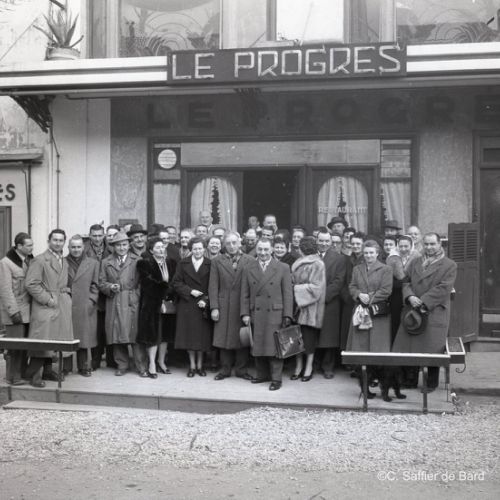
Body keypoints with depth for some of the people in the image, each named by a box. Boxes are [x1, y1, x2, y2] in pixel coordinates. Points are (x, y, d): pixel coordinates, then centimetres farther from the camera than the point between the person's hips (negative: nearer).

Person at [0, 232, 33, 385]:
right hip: (15, 312, -6)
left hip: (28, 309, 6)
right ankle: (13, 377, 7)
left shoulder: (30, 260, 11)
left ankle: (22, 373, 18)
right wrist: (13, 312, -14)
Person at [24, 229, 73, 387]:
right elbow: (31, 284, -13)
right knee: (42, 340, -8)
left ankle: (47, 370, 17)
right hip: (45, 306, -7)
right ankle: (34, 374, 0)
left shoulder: (64, 262, 16)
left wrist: (66, 292, 5)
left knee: (54, 340, 7)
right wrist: (48, 299, -15)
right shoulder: (39, 260, -7)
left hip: (62, 306, 7)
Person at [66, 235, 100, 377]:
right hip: (66, 306, 0)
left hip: (85, 307, 0)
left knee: (85, 337, 1)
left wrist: (91, 300, -2)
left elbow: (95, 285, 8)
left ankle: (85, 367, 10)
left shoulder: (93, 263, 9)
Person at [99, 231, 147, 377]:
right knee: (117, 335, 3)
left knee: (136, 334, -5)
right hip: (114, 303, 3)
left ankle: (141, 366, 2)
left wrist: (141, 298, -8)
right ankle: (121, 365, 15)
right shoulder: (106, 262, 15)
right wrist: (110, 287, -8)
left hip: (133, 302, -2)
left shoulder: (137, 261, 6)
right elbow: (101, 282, 12)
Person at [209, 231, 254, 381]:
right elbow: (213, 286, 3)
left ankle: (241, 369, 16)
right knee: (224, 339, 4)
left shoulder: (250, 261, 3)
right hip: (224, 306, 1)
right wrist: (214, 307, -5)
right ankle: (225, 369, 16)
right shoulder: (217, 261, 6)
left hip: (243, 306, -1)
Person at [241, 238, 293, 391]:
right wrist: (245, 313, 2)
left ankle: (276, 379, 6)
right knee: (258, 347, 7)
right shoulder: (248, 269, 9)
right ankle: (262, 375, 21)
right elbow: (245, 294, 10)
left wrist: (287, 315, -5)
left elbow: (287, 294, 0)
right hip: (256, 314, 3)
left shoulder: (283, 268, 2)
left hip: (275, 314, -3)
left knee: (274, 346, -2)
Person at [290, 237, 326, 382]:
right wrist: (293, 287, -1)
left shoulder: (317, 265, -10)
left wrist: (296, 289, -12)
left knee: (309, 337, 0)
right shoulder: (298, 264, 11)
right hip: (298, 305, 6)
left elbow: (316, 287, -15)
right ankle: (298, 366, 15)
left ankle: (308, 367, 11)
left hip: (310, 307, -6)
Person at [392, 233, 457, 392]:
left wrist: (424, 302, -15)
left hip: (434, 312, -4)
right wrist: (410, 297, -12)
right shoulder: (415, 263, 15)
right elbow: (405, 281, 8)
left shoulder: (449, 265, 0)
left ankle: (432, 383, 15)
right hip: (412, 311, 4)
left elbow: (443, 288, -10)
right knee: (409, 346, 2)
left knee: (432, 348, -1)